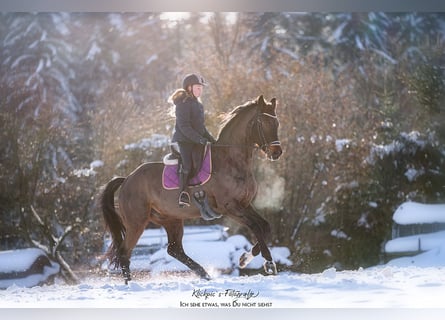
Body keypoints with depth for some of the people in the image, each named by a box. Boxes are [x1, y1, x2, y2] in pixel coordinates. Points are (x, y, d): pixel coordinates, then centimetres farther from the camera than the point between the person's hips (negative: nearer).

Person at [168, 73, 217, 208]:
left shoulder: (198, 104, 20)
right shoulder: (183, 103, -9)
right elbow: (183, 126, -18)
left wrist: (211, 139, 19)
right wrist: (199, 138, -22)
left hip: (198, 142, 8)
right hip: (184, 140, -8)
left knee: (197, 165, -5)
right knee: (187, 165, -17)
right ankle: (183, 194, -16)